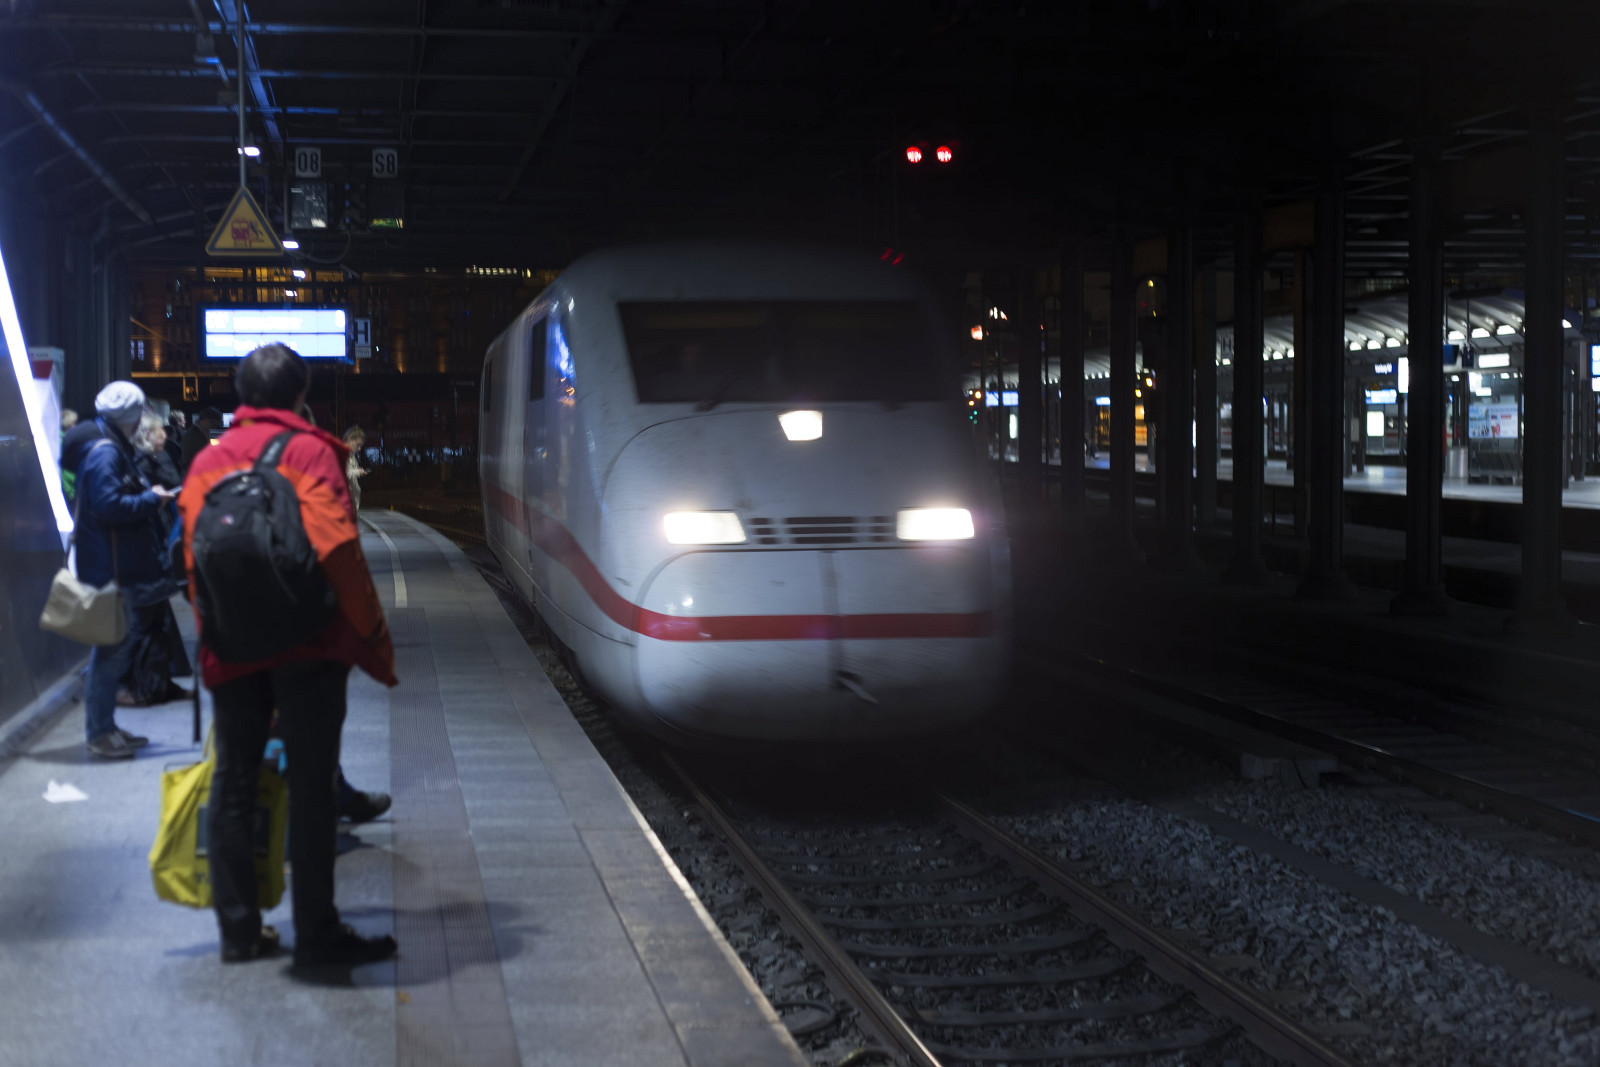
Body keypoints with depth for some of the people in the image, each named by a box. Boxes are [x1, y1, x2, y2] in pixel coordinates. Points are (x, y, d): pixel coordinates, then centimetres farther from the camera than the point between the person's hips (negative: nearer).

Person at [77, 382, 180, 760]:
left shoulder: (116, 451, 18)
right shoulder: (105, 454, -15)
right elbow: (109, 505, -23)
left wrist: (150, 495, 9)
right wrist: (152, 499, -13)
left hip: (125, 569, 11)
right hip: (112, 571, -11)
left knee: (116, 648, 15)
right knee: (113, 648, -6)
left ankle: (105, 727, 23)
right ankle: (100, 733, 0)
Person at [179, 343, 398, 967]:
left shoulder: (208, 460, 8)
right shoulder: (308, 450, -5)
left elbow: (194, 559, 6)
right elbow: (337, 551, -14)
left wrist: (213, 636, 15)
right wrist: (373, 637, -8)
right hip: (307, 644, -4)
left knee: (233, 785, 11)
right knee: (310, 788, 1)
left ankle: (239, 931, 16)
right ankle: (317, 935, 4)